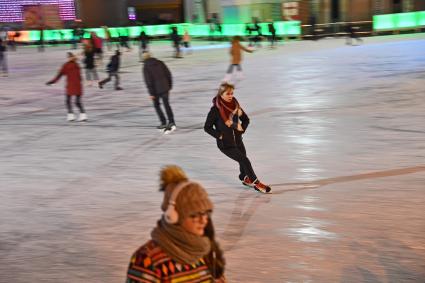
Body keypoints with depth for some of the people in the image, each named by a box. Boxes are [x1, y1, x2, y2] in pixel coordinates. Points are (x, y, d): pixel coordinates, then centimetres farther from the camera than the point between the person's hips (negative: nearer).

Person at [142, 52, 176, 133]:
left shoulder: (146, 67, -8)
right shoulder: (160, 63, 5)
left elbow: (148, 81, -14)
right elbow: (168, 74, 6)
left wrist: (151, 93, -11)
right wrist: (169, 86, 12)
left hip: (156, 90, -3)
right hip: (165, 88, 4)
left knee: (156, 105, 15)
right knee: (166, 105, 9)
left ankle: (163, 123, 12)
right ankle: (171, 123, -3)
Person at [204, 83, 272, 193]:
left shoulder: (235, 105, -2)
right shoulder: (216, 109, -17)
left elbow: (246, 119, 13)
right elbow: (207, 127, -10)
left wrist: (242, 129, -2)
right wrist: (220, 135, -15)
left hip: (237, 140, 6)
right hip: (225, 144, -5)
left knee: (243, 161, 18)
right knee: (244, 160, -10)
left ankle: (245, 178, 47)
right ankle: (256, 183, 3)